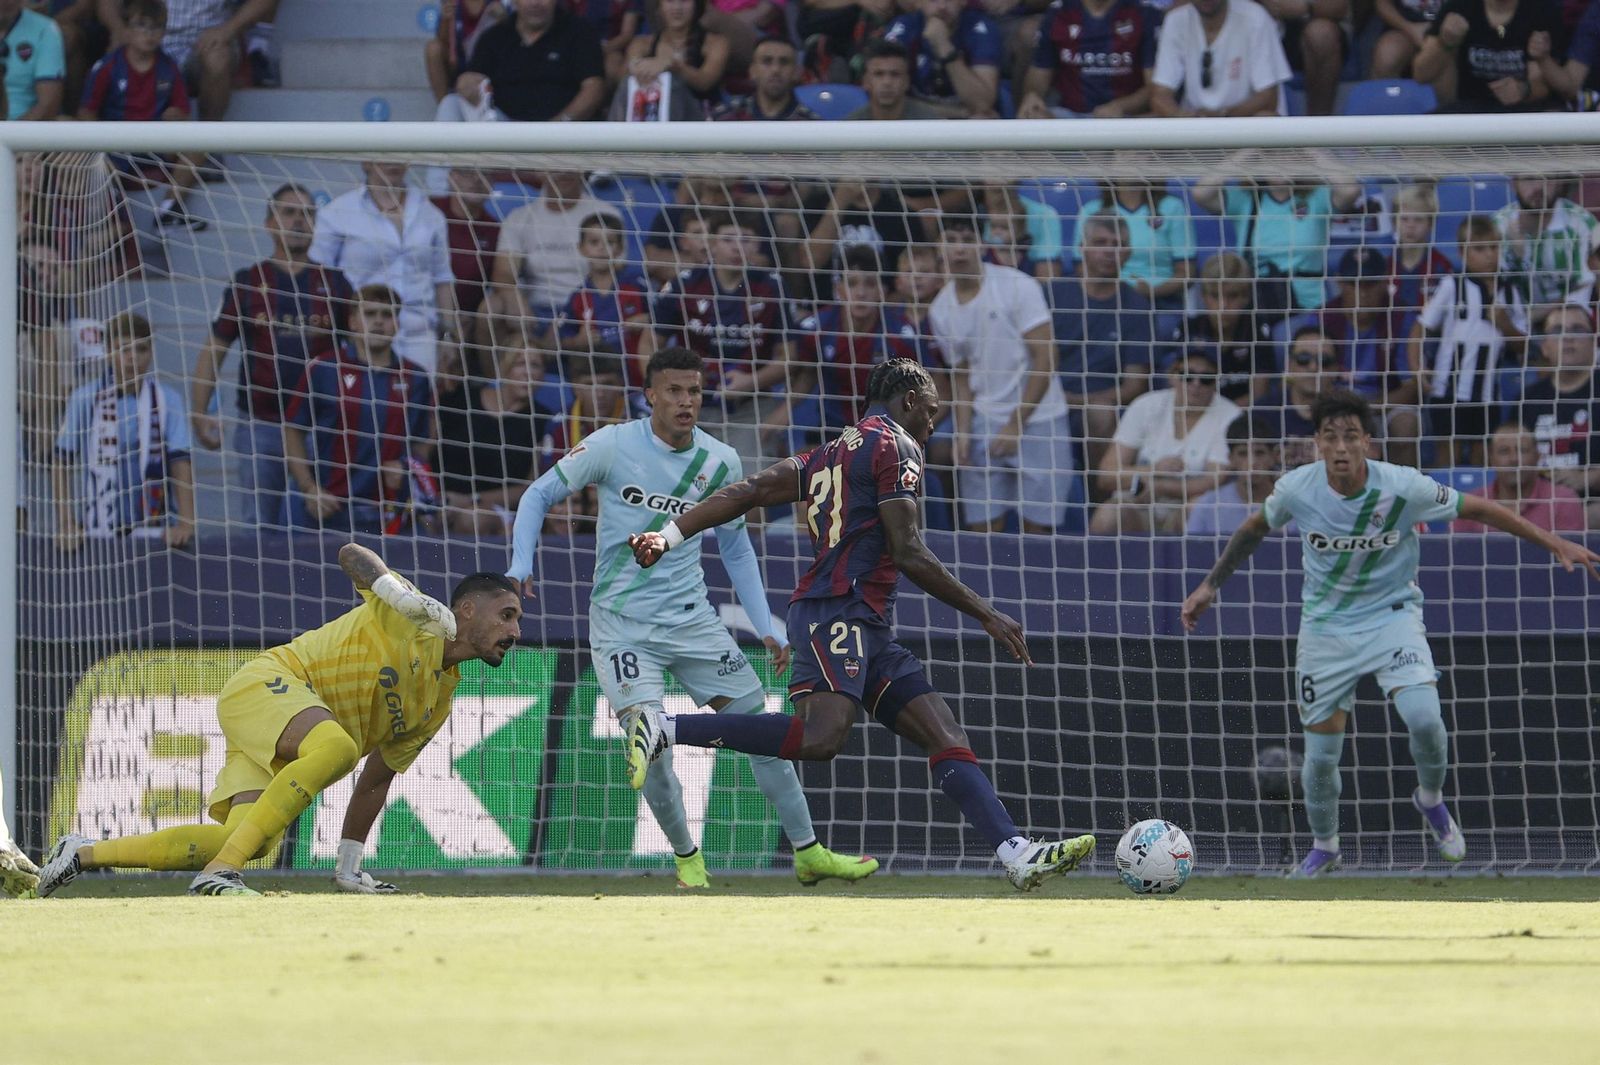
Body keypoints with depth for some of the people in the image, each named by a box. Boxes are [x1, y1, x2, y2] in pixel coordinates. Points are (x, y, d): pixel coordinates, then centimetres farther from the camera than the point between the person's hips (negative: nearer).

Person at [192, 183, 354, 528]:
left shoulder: (334, 284, 7)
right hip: (260, 426, 0)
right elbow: (213, 351, 4)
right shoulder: (247, 283, 5)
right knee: (259, 524, 4)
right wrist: (199, 415, -7)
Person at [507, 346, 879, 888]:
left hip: (691, 617, 4)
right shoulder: (613, 446, -10)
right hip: (621, 620, -4)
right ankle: (687, 858, 5)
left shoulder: (720, 462, 1)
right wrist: (521, 566, -16)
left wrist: (766, 627, 7)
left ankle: (808, 852, 14)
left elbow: (735, 548, 13)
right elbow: (539, 495, 0)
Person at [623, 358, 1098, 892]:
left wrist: (668, 535, 12)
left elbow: (746, 492, 16)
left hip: (869, 629, 10)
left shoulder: (829, 455, 26)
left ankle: (1019, 856, -9)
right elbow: (909, 553, -8)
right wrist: (988, 615, -3)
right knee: (820, 737, -28)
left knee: (949, 738, 2)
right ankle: (664, 728, -23)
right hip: (841, 611, -10)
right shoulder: (895, 445, 0)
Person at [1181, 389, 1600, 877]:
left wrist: (1556, 544, -6)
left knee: (1423, 715, -25)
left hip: (1392, 616, -1)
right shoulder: (1297, 489, -15)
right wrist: (1210, 585, 10)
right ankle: (1323, 846, 31)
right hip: (1325, 628, 2)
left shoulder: (1403, 487, -20)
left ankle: (1430, 798, 7)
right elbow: (1254, 528, 7)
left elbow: (1477, 509, -7)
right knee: (1321, 754, 3)